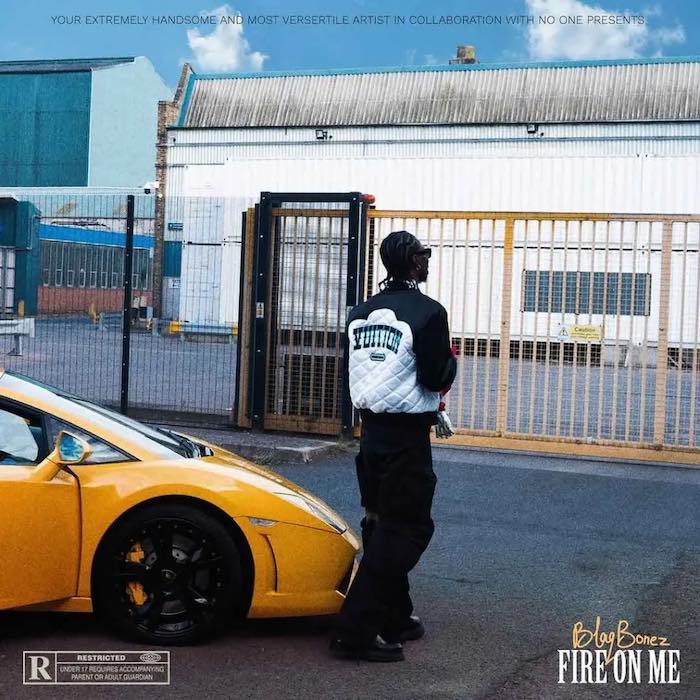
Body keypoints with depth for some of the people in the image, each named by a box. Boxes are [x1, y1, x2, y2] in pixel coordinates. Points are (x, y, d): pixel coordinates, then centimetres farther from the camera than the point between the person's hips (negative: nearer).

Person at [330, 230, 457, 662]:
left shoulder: (362, 313, 9)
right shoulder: (428, 312, -13)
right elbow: (436, 379, -15)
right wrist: (451, 358, 7)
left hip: (371, 429, 7)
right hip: (406, 436, -7)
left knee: (382, 525, 16)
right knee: (404, 530, -2)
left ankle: (395, 620, 27)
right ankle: (355, 632, -6)